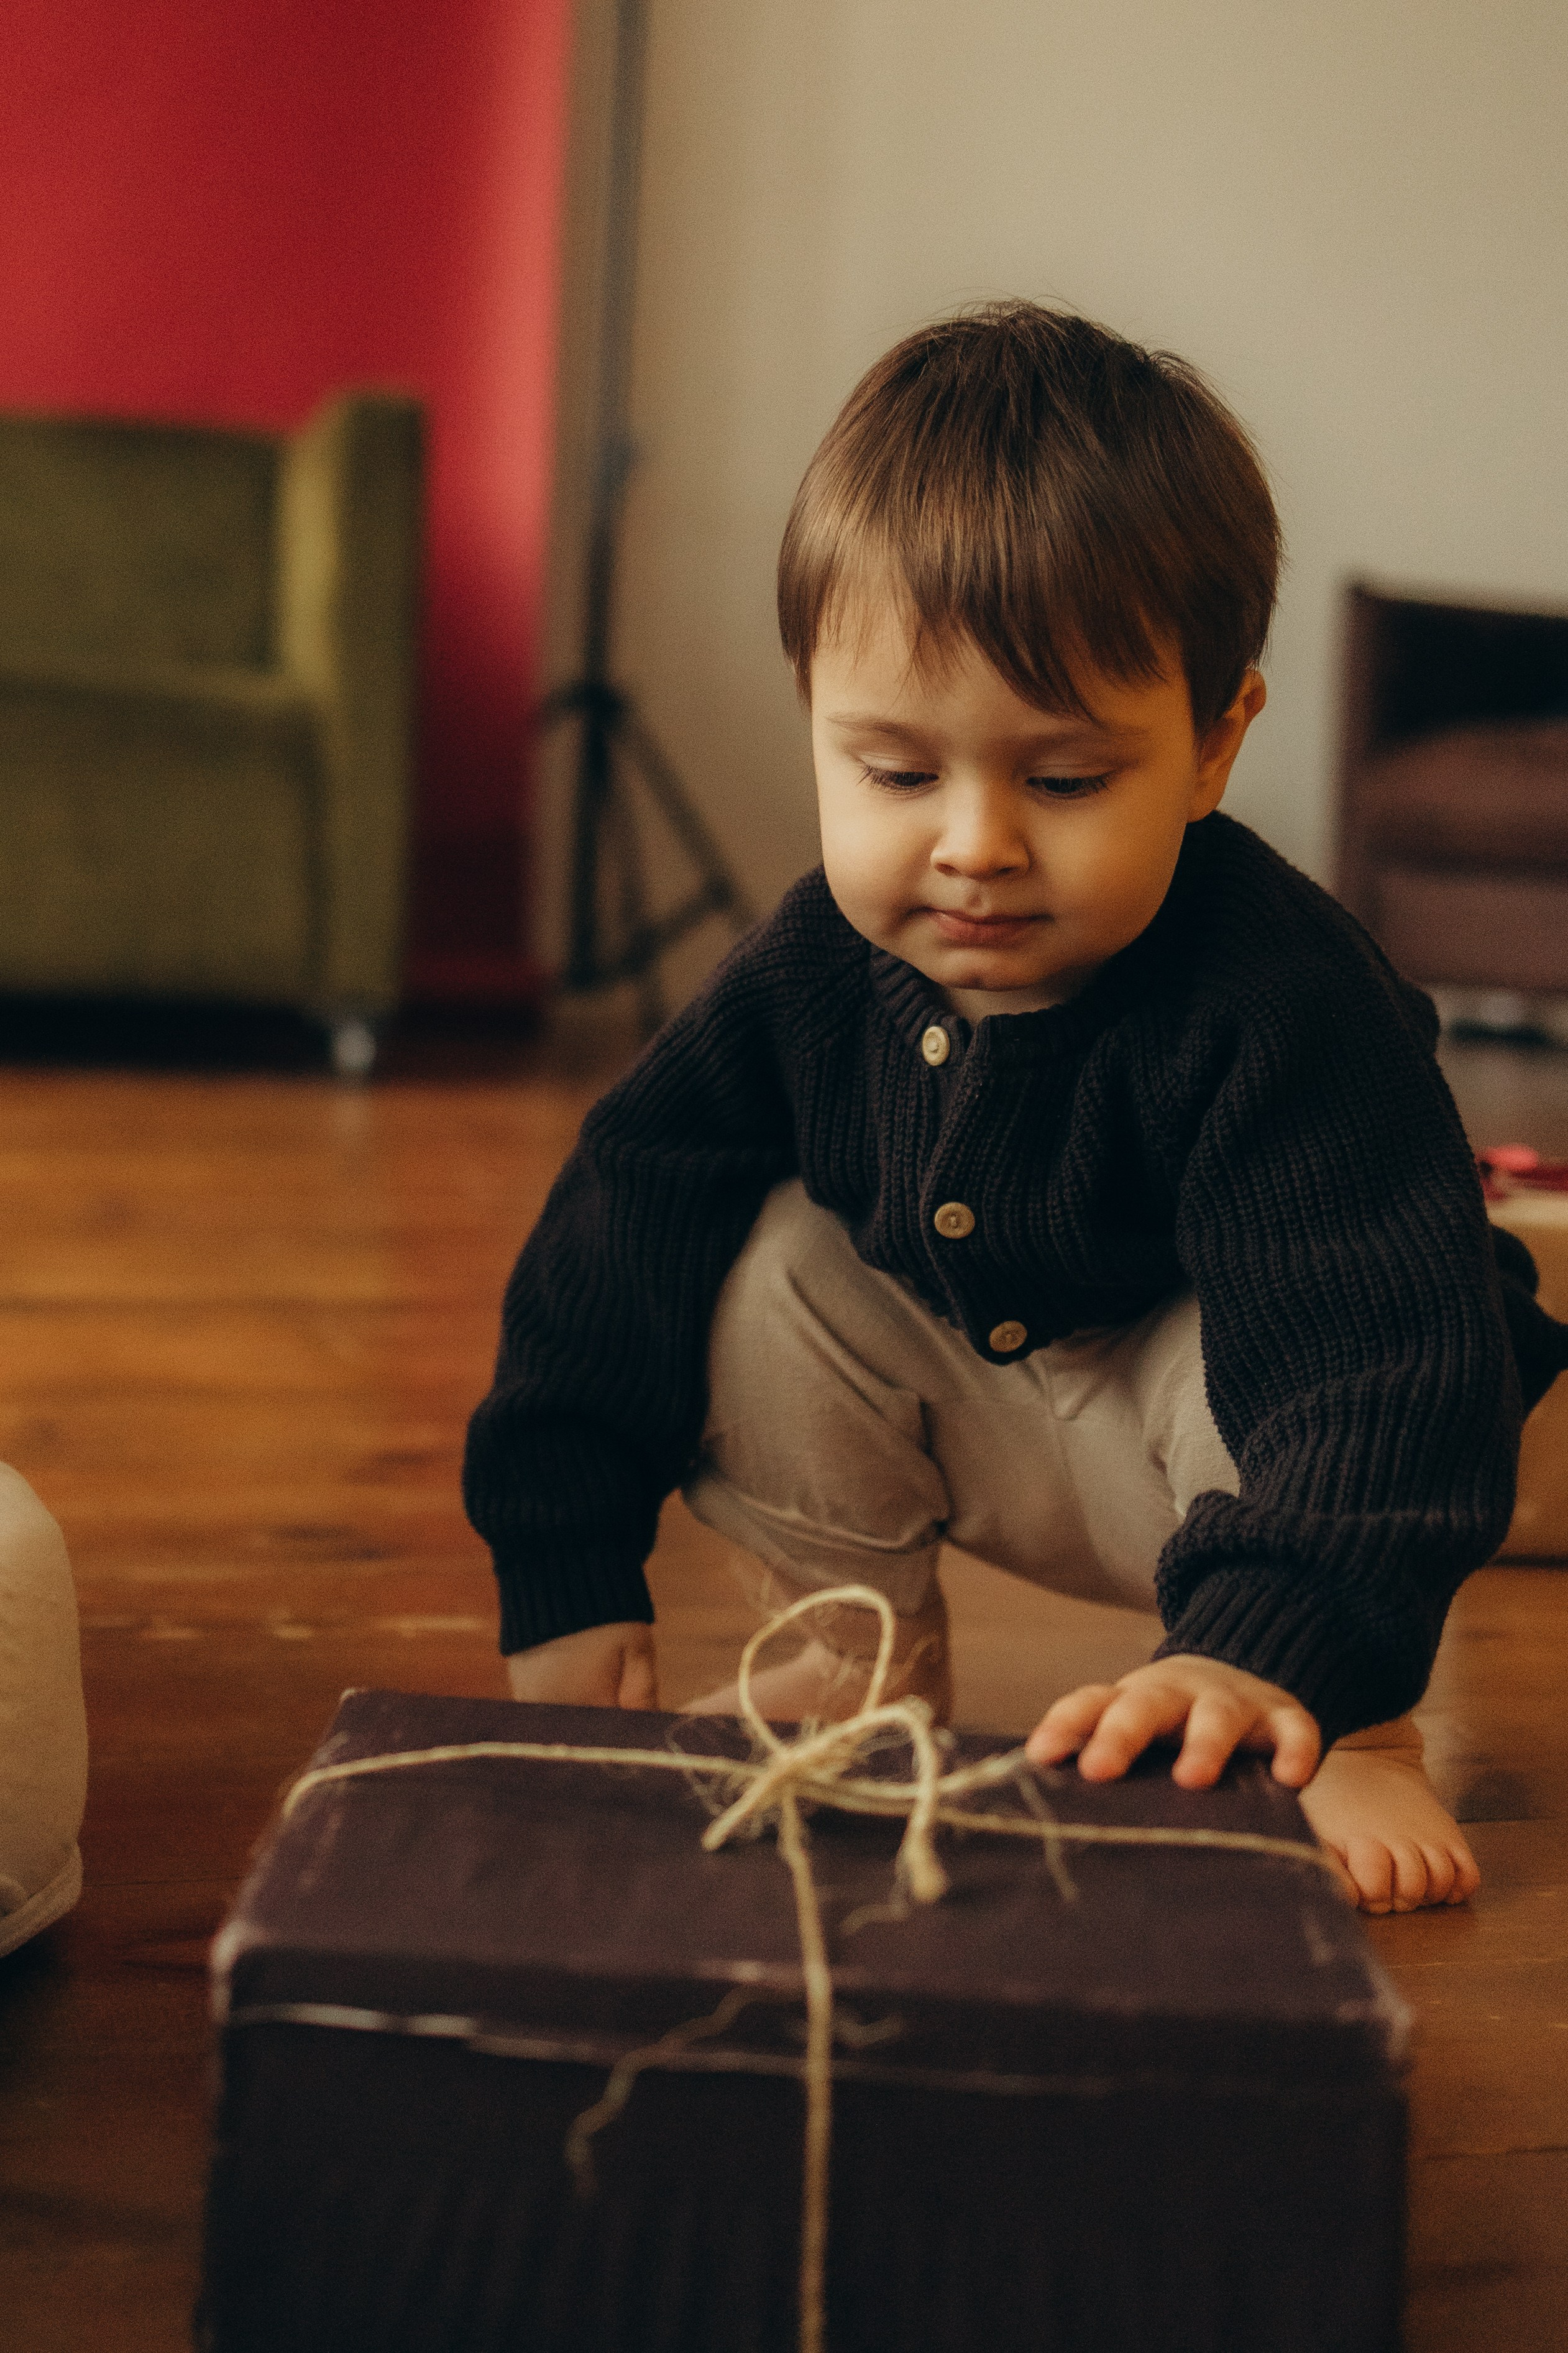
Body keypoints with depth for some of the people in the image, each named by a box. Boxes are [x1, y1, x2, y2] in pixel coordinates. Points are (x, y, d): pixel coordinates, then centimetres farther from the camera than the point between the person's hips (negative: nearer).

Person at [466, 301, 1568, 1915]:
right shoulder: (819, 970, -17)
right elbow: (629, 1219, -10)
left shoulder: (1279, 1008, -34)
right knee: (769, 1257, -14)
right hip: (976, 1405, 6)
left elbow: (1372, 1359, -41)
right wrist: (566, 1578, -11)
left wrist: (1266, 1657, -57)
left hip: (1239, 1416, -5)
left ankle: (1364, 1737, -12)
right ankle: (860, 1661, 6)